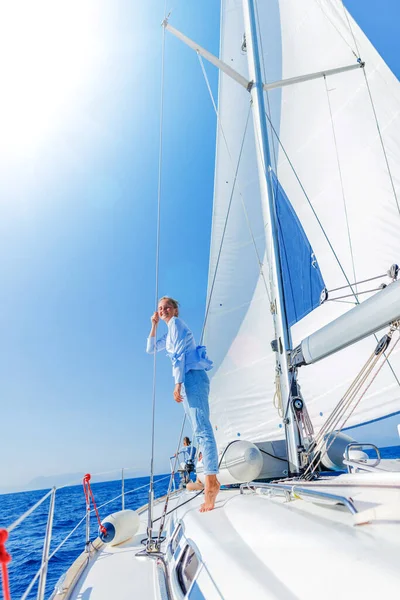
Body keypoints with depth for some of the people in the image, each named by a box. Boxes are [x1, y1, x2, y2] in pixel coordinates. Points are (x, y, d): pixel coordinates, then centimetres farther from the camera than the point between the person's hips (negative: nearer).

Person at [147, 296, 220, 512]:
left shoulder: (176, 322, -1)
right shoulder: (170, 332, 26)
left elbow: (179, 354, -11)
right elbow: (151, 349, 31)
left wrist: (177, 383, -17)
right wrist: (154, 325, 22)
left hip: (193, 376, -10)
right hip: (190, 379, 10)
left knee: (201, 428, -16)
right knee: (200, 429, 9)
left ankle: (211, 481, -20)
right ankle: (209, 479, 15)